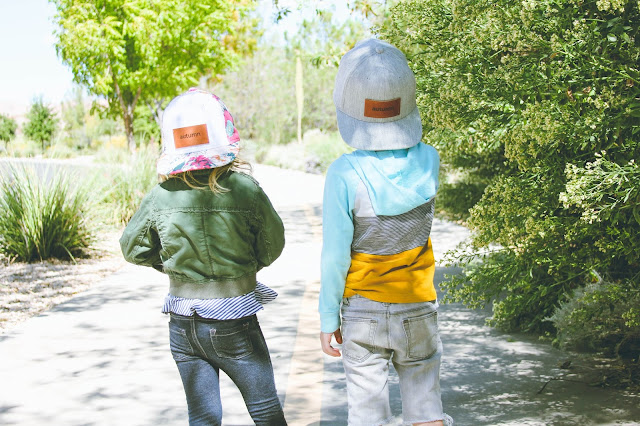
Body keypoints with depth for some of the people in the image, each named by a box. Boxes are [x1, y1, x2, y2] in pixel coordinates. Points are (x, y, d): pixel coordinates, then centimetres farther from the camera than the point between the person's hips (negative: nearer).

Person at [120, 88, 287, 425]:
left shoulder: (160, 197, -12)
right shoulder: (245, 189, -17)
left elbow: (133, 248, 3)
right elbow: (272, 246, -3)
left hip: (183, 326, 2)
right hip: (234, 322, -2)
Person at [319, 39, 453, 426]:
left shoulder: (345, 175, -20)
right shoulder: (428, 161, -12)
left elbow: (335, 256, -14)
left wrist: (328, 318, -1)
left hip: (364, 313, -2)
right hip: (420, 310, 3)